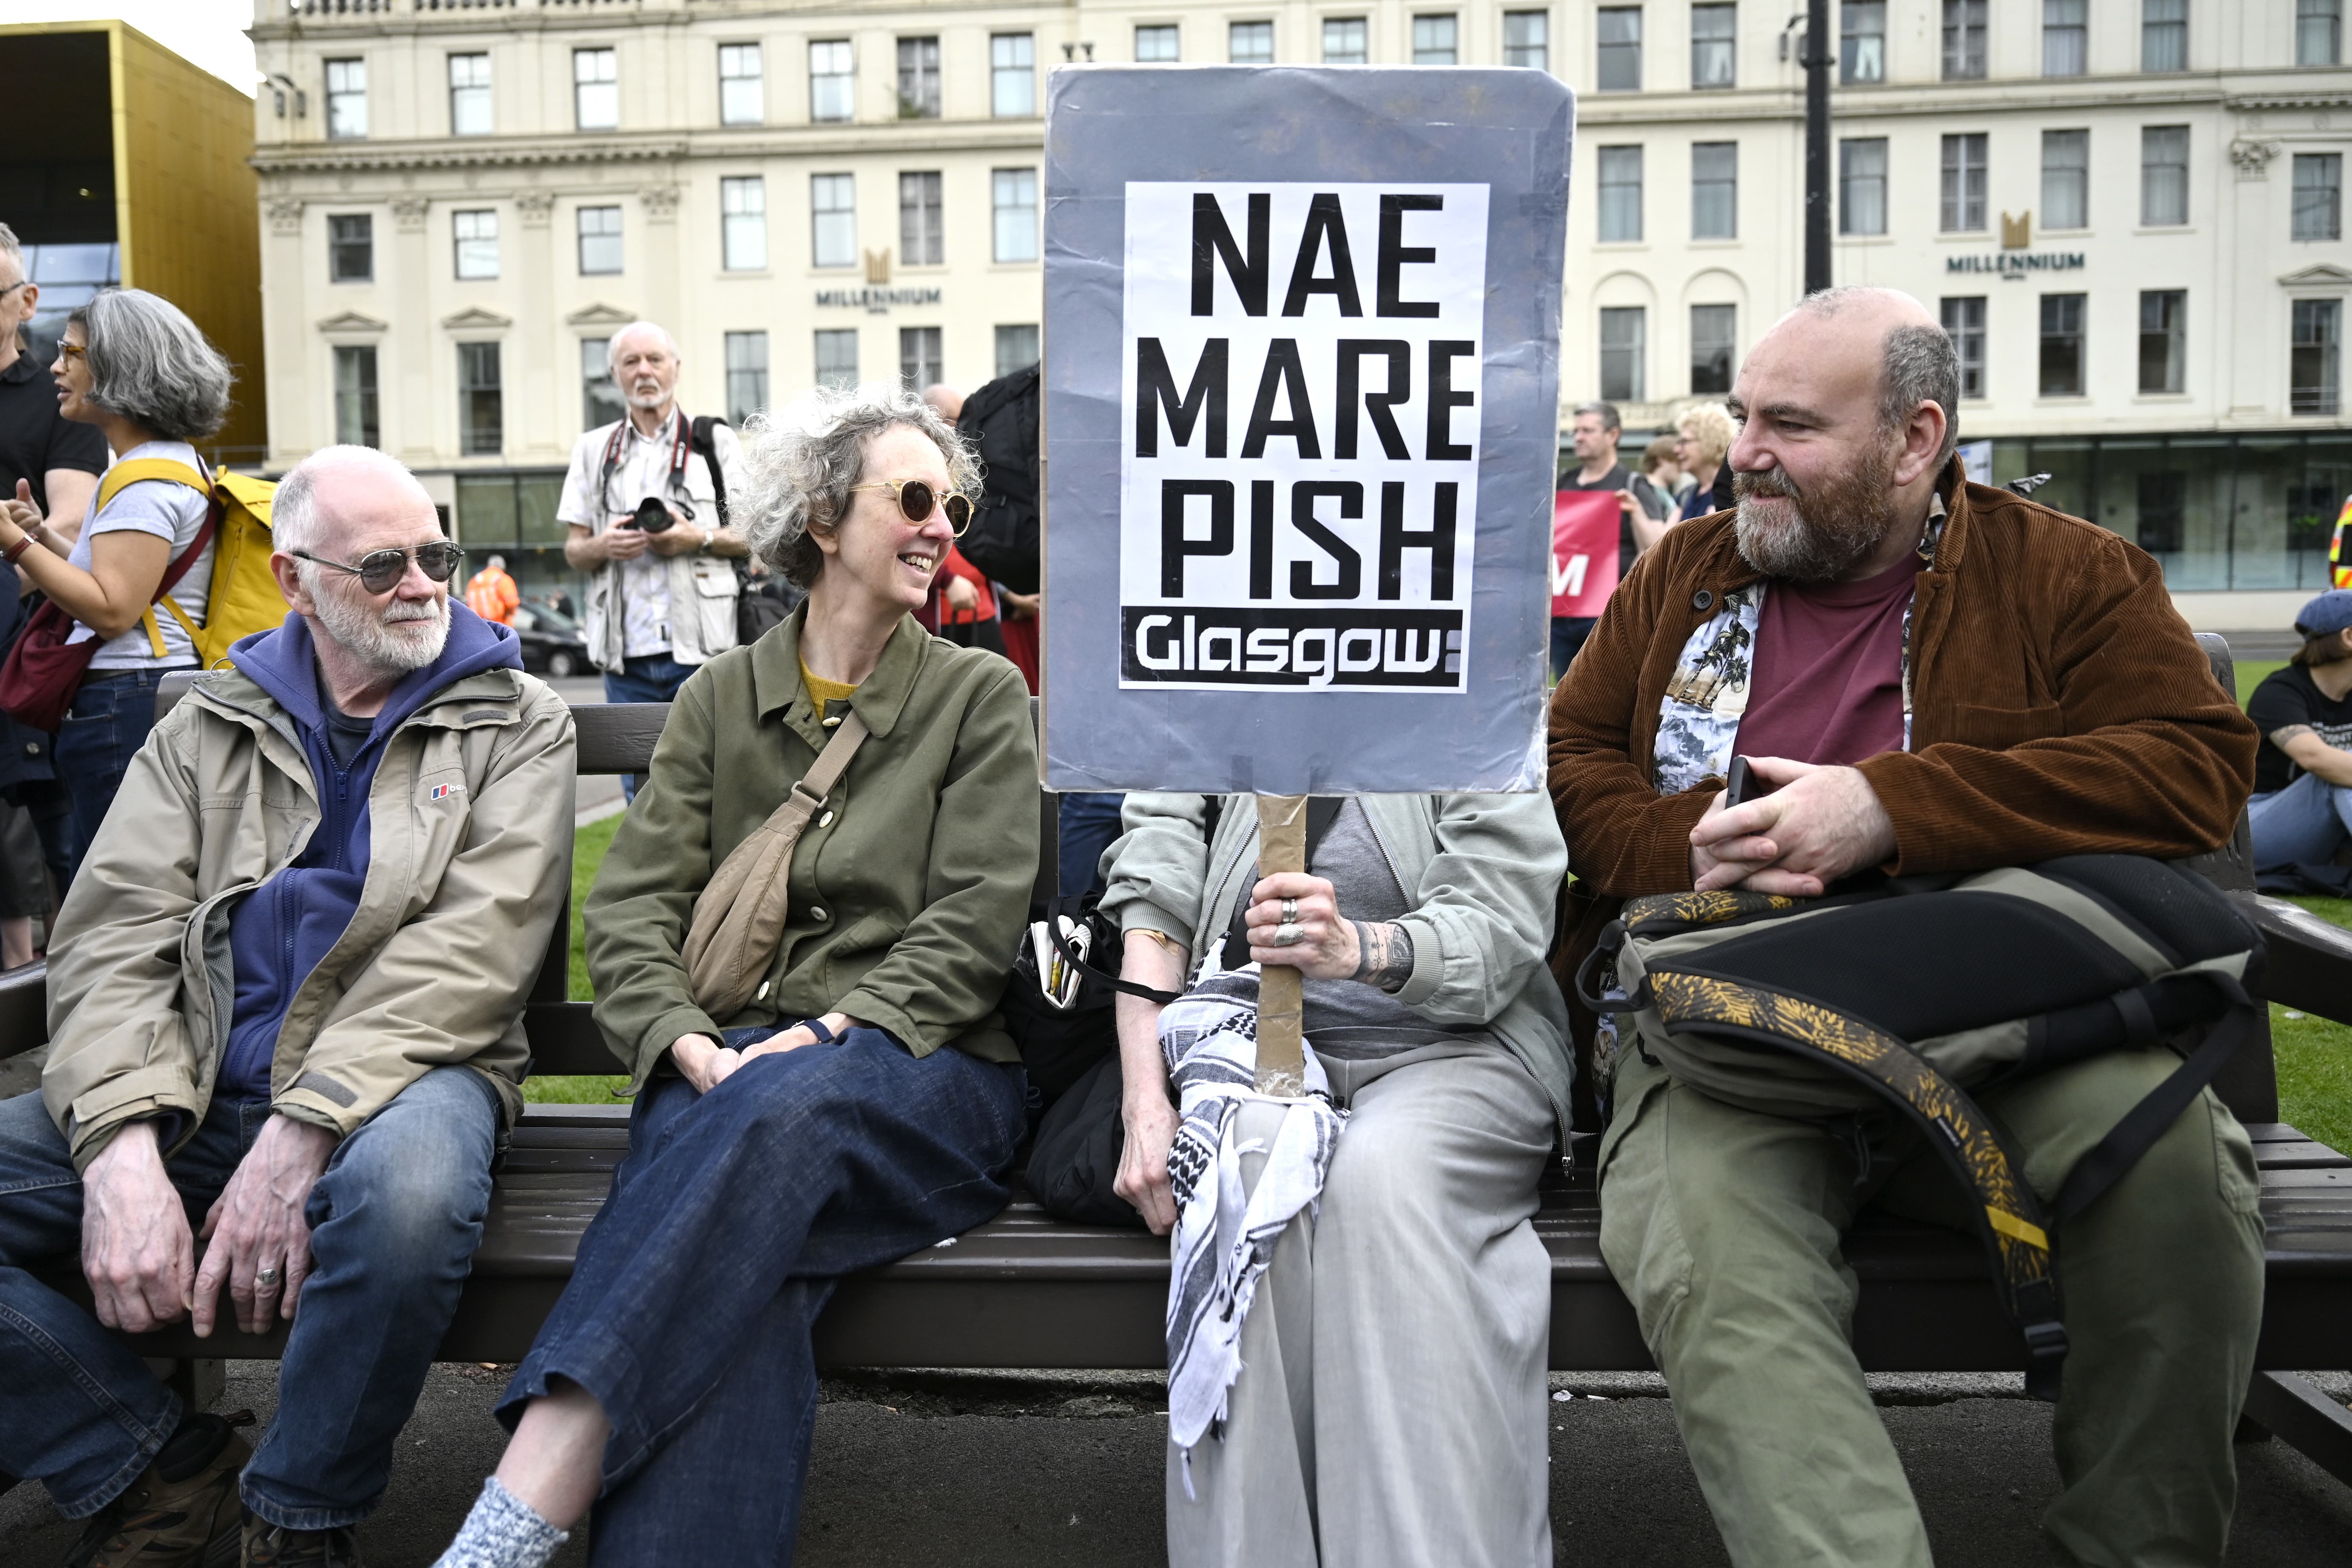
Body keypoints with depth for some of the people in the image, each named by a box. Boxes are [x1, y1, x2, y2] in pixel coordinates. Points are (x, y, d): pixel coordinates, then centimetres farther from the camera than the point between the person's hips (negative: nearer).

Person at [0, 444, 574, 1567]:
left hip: (390, 1071, -3)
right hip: (192, 1085, 4)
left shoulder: (513, 724, 6)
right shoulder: (208, 729, 16)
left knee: (407, 1186, -38)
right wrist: (124, 1147, -16)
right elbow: (112, 937, 4)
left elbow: (472, 948, -7)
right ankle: (162, 1475, 0)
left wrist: (303, 1131, -20)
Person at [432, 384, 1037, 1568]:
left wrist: (832, 1034, -15)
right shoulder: (719, 699, 16)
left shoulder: (981, 696, 11)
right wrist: (688, 1044, -14)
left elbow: (973, 924, 0)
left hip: (924, 1074, -1)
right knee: (739, 1285, -34)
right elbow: (633, 905, 6)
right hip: (730, 1065, 2)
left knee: (784, 1106, -38)